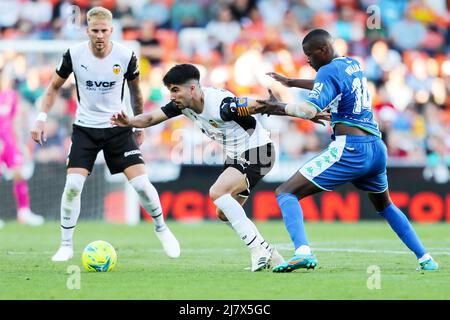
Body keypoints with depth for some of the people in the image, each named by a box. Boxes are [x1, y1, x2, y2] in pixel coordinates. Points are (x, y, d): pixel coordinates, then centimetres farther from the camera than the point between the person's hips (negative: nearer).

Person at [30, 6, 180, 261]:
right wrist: (42, 118, -4)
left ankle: (162, 229, 17)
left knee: (141, 183, -9)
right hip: (85, 128, 0)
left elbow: (135, 89, 8)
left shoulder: (126, 56, -11)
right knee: (73, 185, -14)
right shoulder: (74, 54, -12)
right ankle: (66, 246, 1)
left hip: (118, 127, 0)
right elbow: (54, 87, 5)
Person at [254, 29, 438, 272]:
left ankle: (302, 251, -31)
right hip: (377, 148, 8)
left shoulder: (329, 71, -6)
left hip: (349, 149, -8)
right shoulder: (353, 65, 19)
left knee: (285, 193, -9)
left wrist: (280, 108, -13)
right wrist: (292, 83, 43)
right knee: (384, 206, 32)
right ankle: (425, 258, 24)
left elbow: (311, 109, -22)